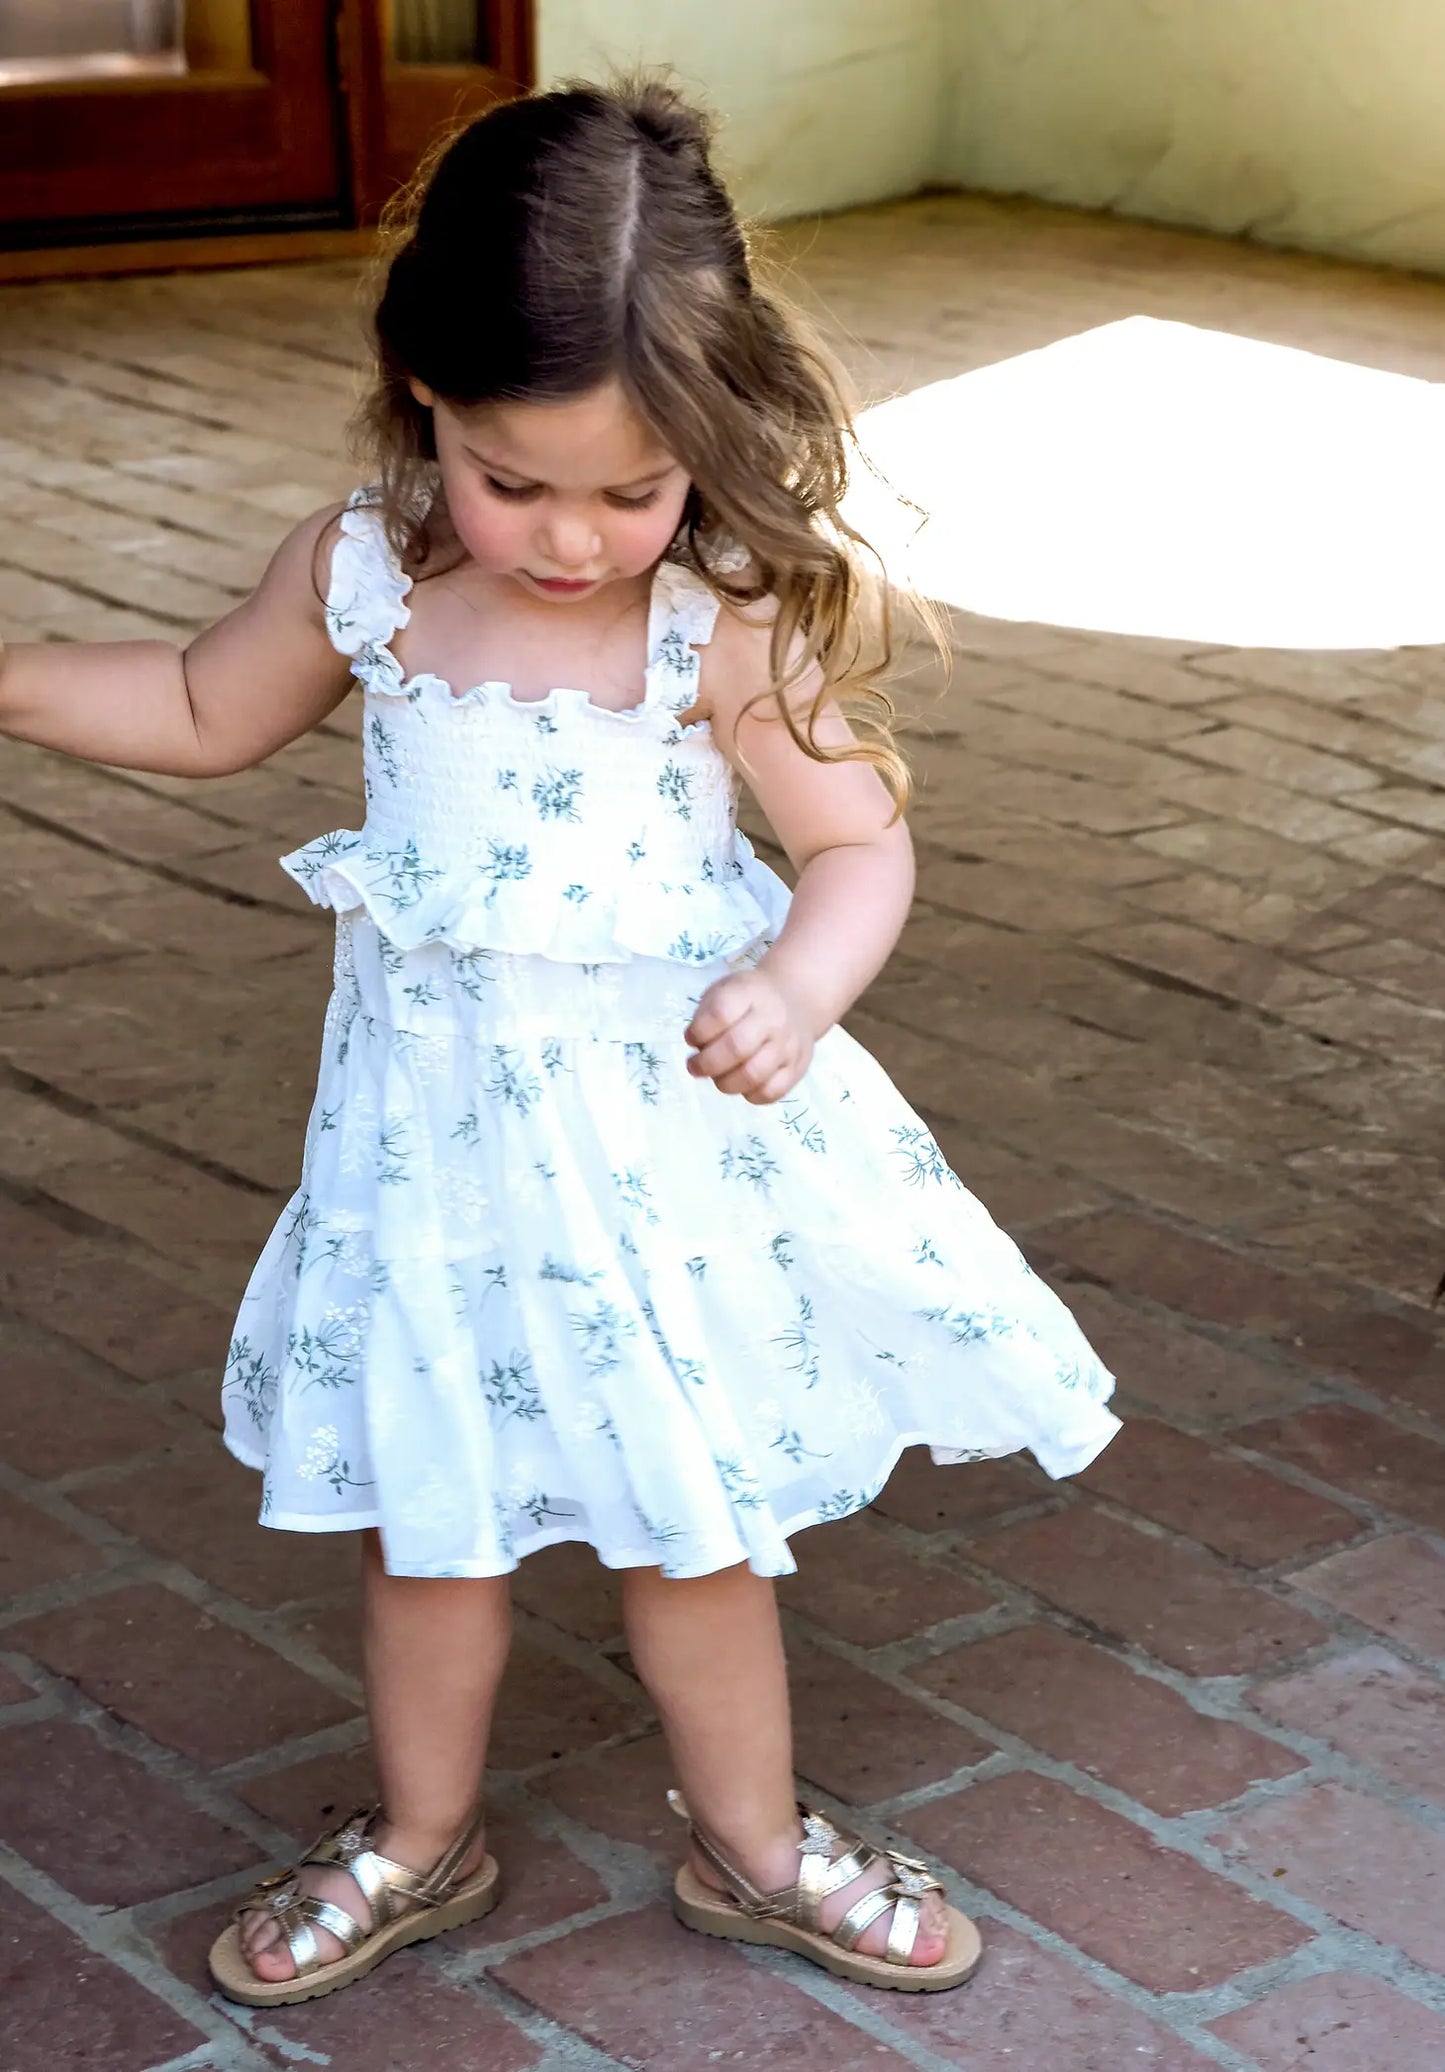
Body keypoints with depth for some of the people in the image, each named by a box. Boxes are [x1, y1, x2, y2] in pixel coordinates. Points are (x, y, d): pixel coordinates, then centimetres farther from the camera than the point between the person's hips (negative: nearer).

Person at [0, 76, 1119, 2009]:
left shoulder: (725, 622, -18)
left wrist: (797, 990, -31)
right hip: (438, 1130, 3)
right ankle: (422, 1837, 40)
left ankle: (753, 1845, 37)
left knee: (693, 1518, 14)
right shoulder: (361, 573, -8)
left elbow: (862, 839, -12)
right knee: (428, 1516, 16)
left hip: (670, 1125, -2)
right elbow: (207, 711, 11)